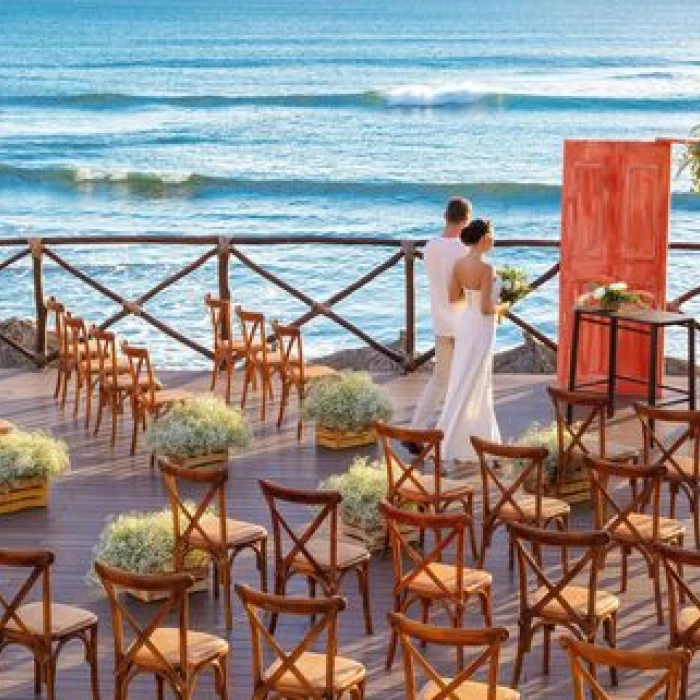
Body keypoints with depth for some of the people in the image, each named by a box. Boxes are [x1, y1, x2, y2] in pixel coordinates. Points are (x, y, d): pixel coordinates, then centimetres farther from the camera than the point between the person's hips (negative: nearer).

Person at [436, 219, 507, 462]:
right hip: (480, 330, -8)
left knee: (481, 386, 19)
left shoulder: (460, 263, 0)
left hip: (465, 324, 8)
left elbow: (453, 297, 10)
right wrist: (502, 308, -2)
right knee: (465, 389, -4)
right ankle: (442, 446, -5)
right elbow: (486, 309, -23)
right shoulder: (486, 268, -23)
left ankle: (483, 440, 29)